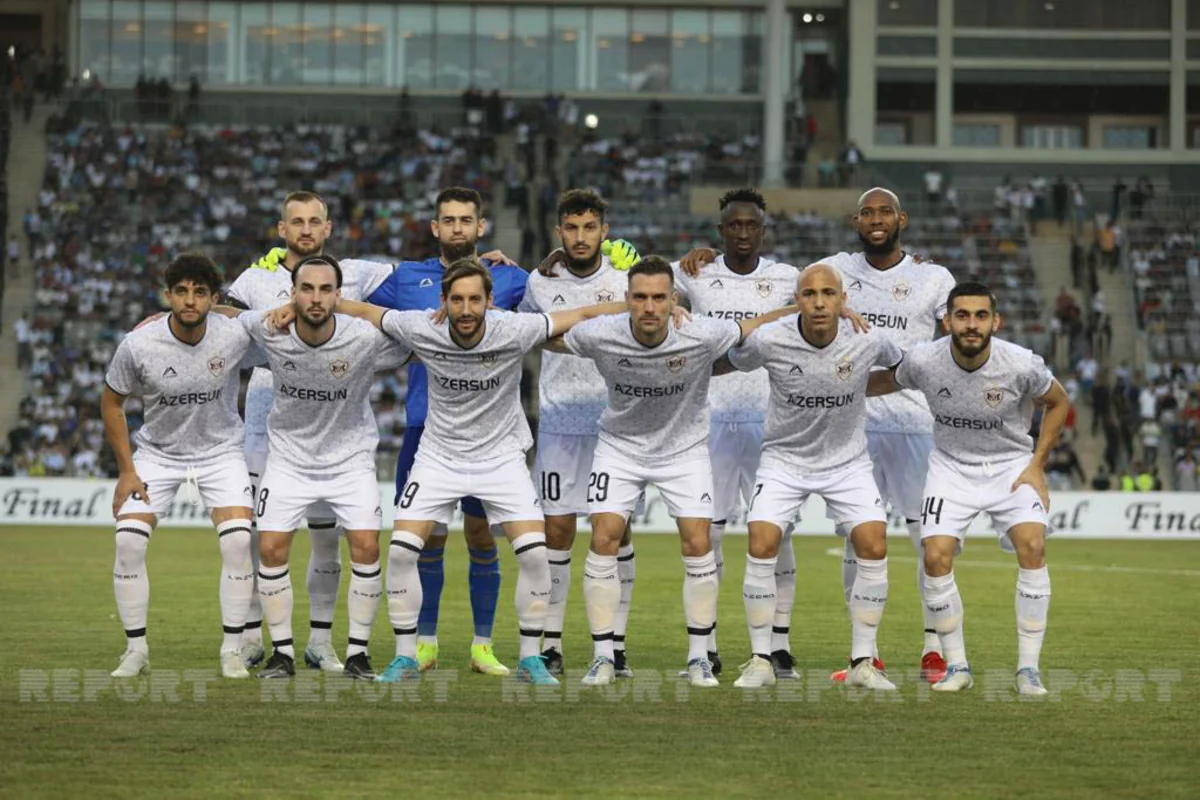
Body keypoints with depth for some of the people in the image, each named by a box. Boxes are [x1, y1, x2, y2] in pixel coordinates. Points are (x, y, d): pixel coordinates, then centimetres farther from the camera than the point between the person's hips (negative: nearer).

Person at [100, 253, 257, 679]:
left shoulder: (235, 335, -19)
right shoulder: (138, 345, -20)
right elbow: (111, 401, -4)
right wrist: (126, 470, -6)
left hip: (221, 450, 0)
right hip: (156, 451, 0)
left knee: (238, 540, -17)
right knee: (128, 541, -15)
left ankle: (232, 650, -3)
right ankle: (136, 649, 1)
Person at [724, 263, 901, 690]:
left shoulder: (869, 340, -16)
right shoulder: (767, 340, -20)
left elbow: (902, 367, 8)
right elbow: (729, 363, 2)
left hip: (847, 459, 1)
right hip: (784, 458, -1)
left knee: (874, 547, -13)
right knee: (761, 546, -17)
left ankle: (863, 662, 0)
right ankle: (761, 660, -3)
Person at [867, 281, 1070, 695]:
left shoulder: (1021, 364, -21)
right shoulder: (923, 361, -18)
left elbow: (1057, 403, 0)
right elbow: (889, 380, 7)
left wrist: (1037, 466, -4)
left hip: (1011, 465, -1)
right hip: (951, 466, 1)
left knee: (1032, 547, -22)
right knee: (936, 556, -17)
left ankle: (1028, 668, -13)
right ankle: (956, 666, 1)